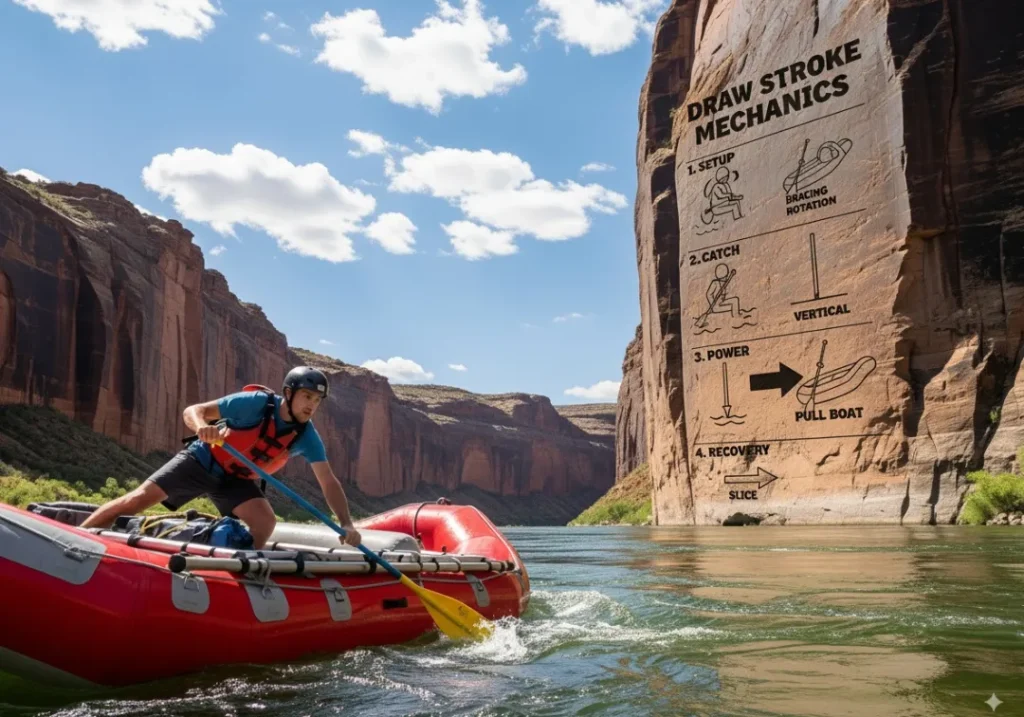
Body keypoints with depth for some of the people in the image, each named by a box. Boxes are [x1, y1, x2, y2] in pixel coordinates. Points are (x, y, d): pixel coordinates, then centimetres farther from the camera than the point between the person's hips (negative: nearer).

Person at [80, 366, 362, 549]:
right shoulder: (255, 403, -25)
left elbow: (329, 482, -19)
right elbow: (192, 411, -20)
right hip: (202, 460, -3)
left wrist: (346, 523, -32)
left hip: (236, 480, 3)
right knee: (139, 498, -10)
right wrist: (202, 426, -45)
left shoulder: (307, 436, -15)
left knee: (265, 520, -20)